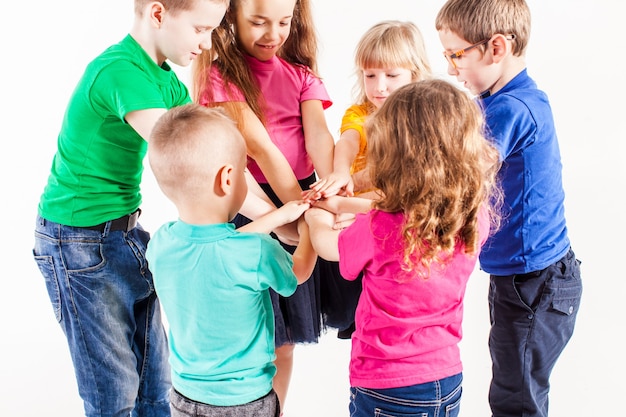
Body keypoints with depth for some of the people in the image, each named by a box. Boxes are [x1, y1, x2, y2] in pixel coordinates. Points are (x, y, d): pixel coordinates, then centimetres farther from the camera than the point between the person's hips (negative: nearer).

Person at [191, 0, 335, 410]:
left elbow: (319, 136, -9)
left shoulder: (299, 71, 8)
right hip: (248, 207, -4)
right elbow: (259, 146, -18)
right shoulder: (219, 72, -7)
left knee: (285, 338, 14)